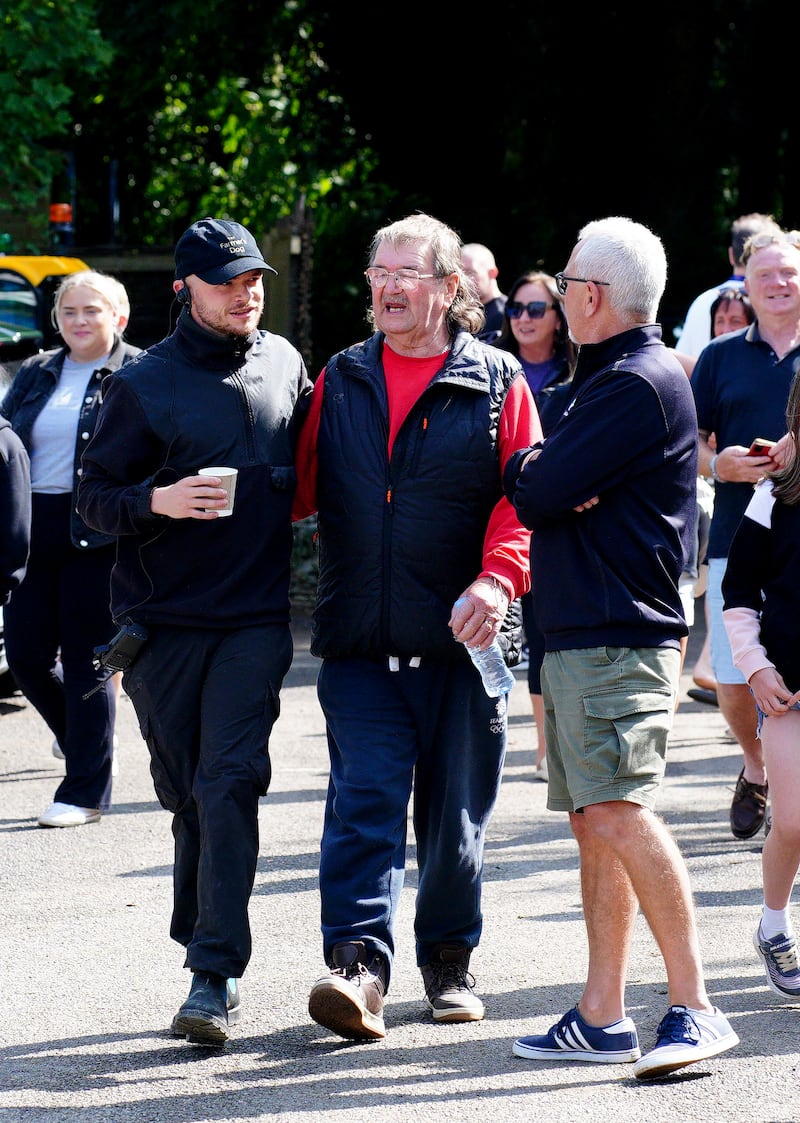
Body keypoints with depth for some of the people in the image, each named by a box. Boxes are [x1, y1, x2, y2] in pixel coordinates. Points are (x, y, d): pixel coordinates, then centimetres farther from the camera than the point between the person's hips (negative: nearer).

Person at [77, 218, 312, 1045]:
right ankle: (203, 936, 24)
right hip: (162, 620, 0)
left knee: (229, 784, -12)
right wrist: (158, 500, -19)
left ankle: (216, 975, -14)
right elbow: (93, 496, -2)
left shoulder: (285, 364, 8)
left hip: (256, 618, 0)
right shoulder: (143, 384, -2)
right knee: (185, 792, 6)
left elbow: (305, 467, 24)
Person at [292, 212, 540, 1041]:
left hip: (459, 640, -1)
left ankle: (448, 957, 25)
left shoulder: (496, 383, 2)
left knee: (454, 813, 9)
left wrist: (499, 577, -20)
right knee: (363, 801, -11)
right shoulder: (341, 382, 11)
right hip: (359, 640, 1)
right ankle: (358, 964, -18)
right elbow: (301, 488, 12)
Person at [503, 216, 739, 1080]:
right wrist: (546, 478, -7)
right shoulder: (612, 379, 20)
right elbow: (543, 490, 16)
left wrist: (526, 468, 5)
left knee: (618, 813, -18)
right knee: (594, 821, 10)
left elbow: (538, 493, -17)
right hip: (583, 636, 11)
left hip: (617, 642, -11)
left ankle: (694, 1008, -19)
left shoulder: (638, 385, -13)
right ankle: (602, 1017, 13)